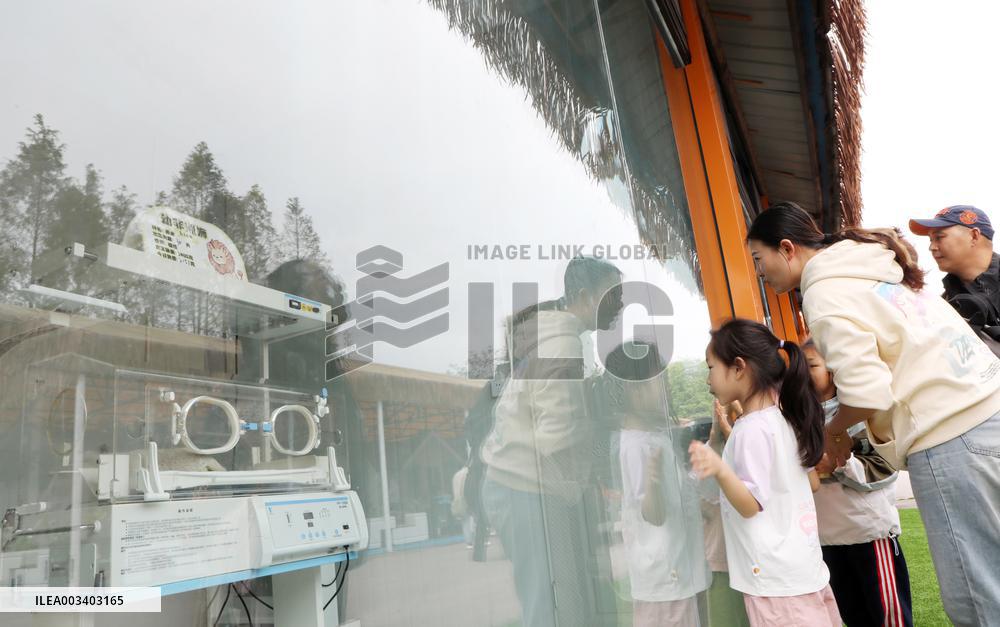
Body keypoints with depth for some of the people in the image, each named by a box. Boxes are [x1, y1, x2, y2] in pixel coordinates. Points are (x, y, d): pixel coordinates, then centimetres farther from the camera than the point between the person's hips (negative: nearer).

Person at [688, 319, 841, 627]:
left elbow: (751, 504, -20)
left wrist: (720, 469, -39)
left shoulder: (752, 429, -20)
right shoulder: (784, 419, 7)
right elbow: (813, 482, 16)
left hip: (774, 576, -9)